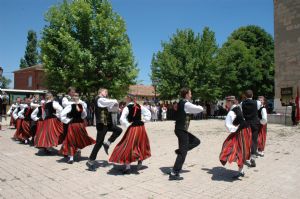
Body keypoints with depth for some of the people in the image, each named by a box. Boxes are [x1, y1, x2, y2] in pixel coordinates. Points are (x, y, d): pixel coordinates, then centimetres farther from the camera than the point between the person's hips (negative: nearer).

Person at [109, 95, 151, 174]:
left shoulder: (127, 108, -10)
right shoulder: (139, 106, 6)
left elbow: (122, 119, -20)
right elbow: (148, 113, 13)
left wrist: (128, 125, -9)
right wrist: (144, 120, 11)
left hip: (132, 128, -5)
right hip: (141, 127, 6)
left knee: (128, 146, 2)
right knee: (140, 144, 27)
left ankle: (127, 168, 3)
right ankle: (140, 160, 26)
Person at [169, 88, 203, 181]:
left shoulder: (181, 103, 11)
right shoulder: (186, 104, -17)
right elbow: (200, 109, -15)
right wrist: (199, 106, 7)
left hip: (181, 129, 9)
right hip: (181, 130, -9)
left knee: (196, 141, 18)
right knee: (183, 153, -3)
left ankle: (180, 150, 13)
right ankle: (174, 174, 2)